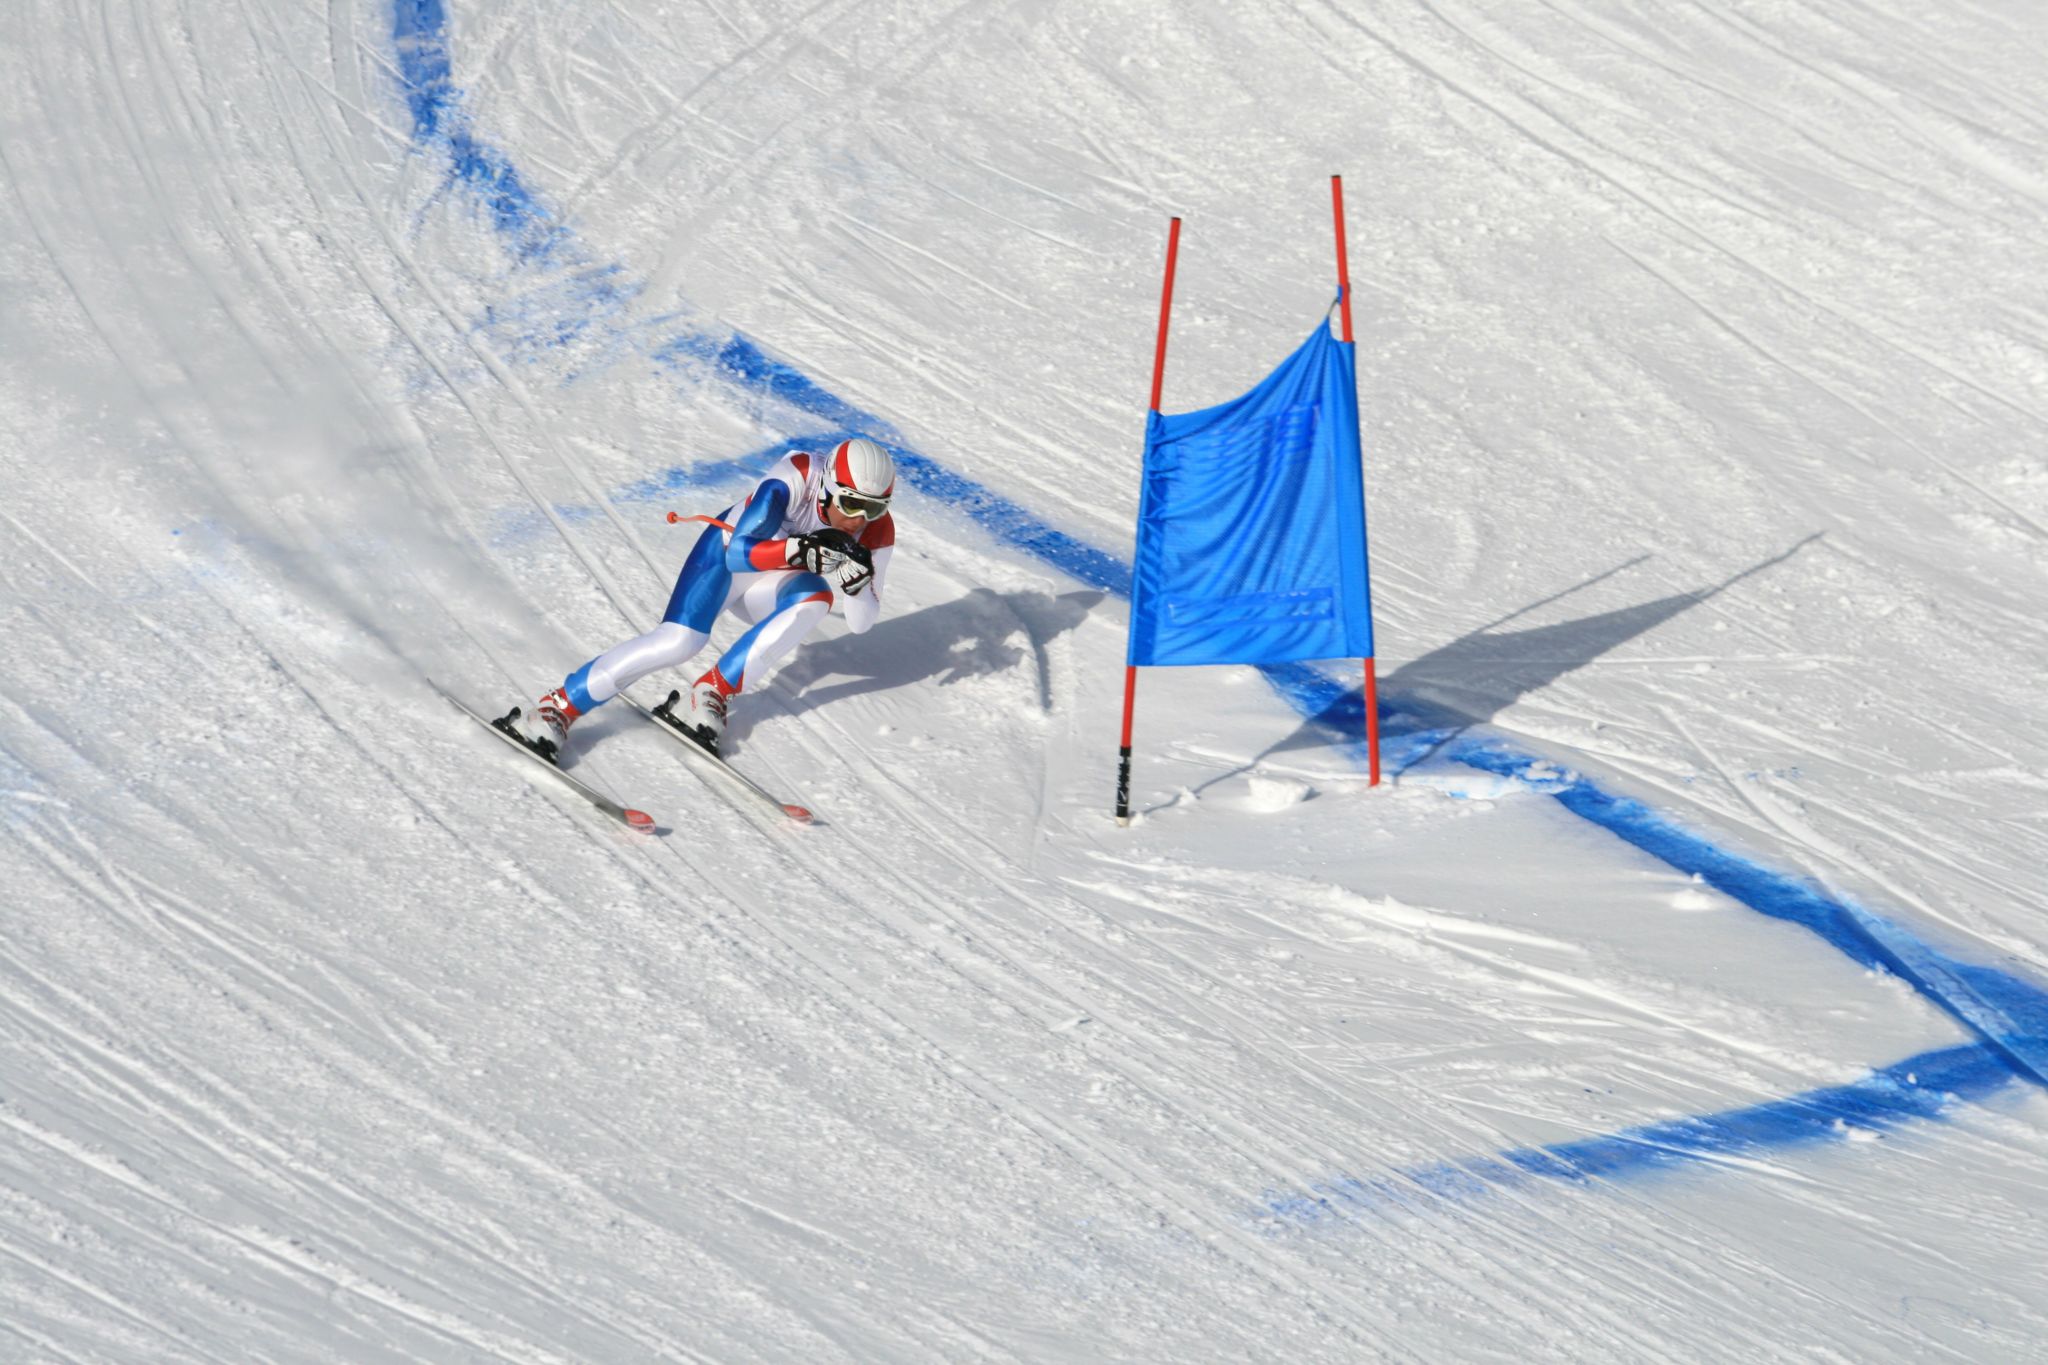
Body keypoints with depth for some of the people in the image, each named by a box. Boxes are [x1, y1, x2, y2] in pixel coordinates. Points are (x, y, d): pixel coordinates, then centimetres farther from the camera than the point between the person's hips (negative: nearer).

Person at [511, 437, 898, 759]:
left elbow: (860, 623, -17)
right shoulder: (797, 476, -33)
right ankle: (556, 708, -17)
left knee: (817, 596, -31)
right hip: (726, 553, -4)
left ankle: (716, 691, -21)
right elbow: (739, 553, -38)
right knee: (679, 643, -27)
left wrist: (857, 581, -38)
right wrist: (801, 549, -54)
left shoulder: (876, 531, -22)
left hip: (767, 586, 4)